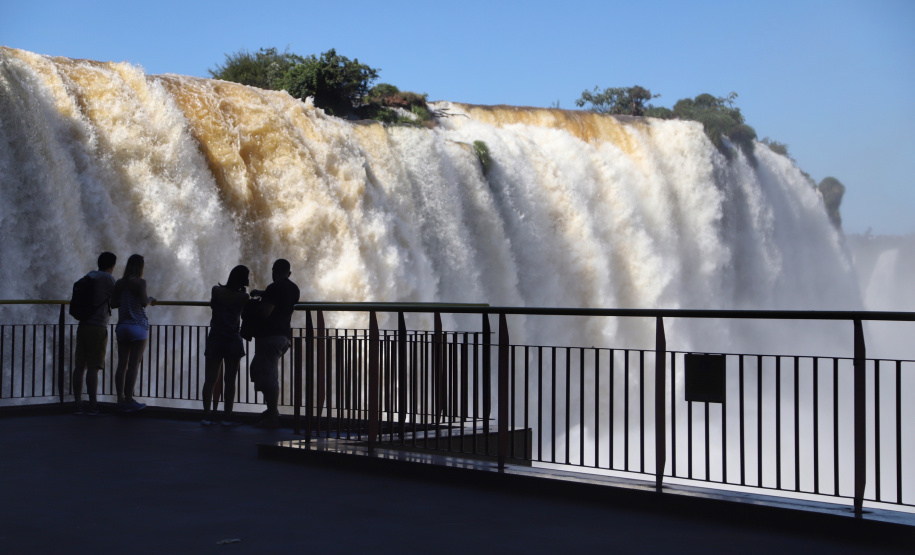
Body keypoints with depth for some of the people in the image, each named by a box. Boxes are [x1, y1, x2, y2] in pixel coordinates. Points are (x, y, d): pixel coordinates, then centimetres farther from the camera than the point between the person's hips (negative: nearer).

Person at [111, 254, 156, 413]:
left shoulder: (119, 283, 9)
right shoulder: (140, 282, -8)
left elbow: (114, 303, 8)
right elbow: (144, 302, -17)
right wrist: (150, 300, 4)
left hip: (122, 326, 6)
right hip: (138, 326, -6)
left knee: (122, 364, 6)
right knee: (134, 365, -4)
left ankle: (120, 400, 6)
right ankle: (129, 401, -4)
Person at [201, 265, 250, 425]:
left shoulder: (216, 290, -1)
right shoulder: (242, 297, -6)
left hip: (215, 340, 2)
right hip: (233, 341, -2)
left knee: (211, 379, 5)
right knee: (229, 380, 4)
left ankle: (207, 414, 2)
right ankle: (227, 416, 5)